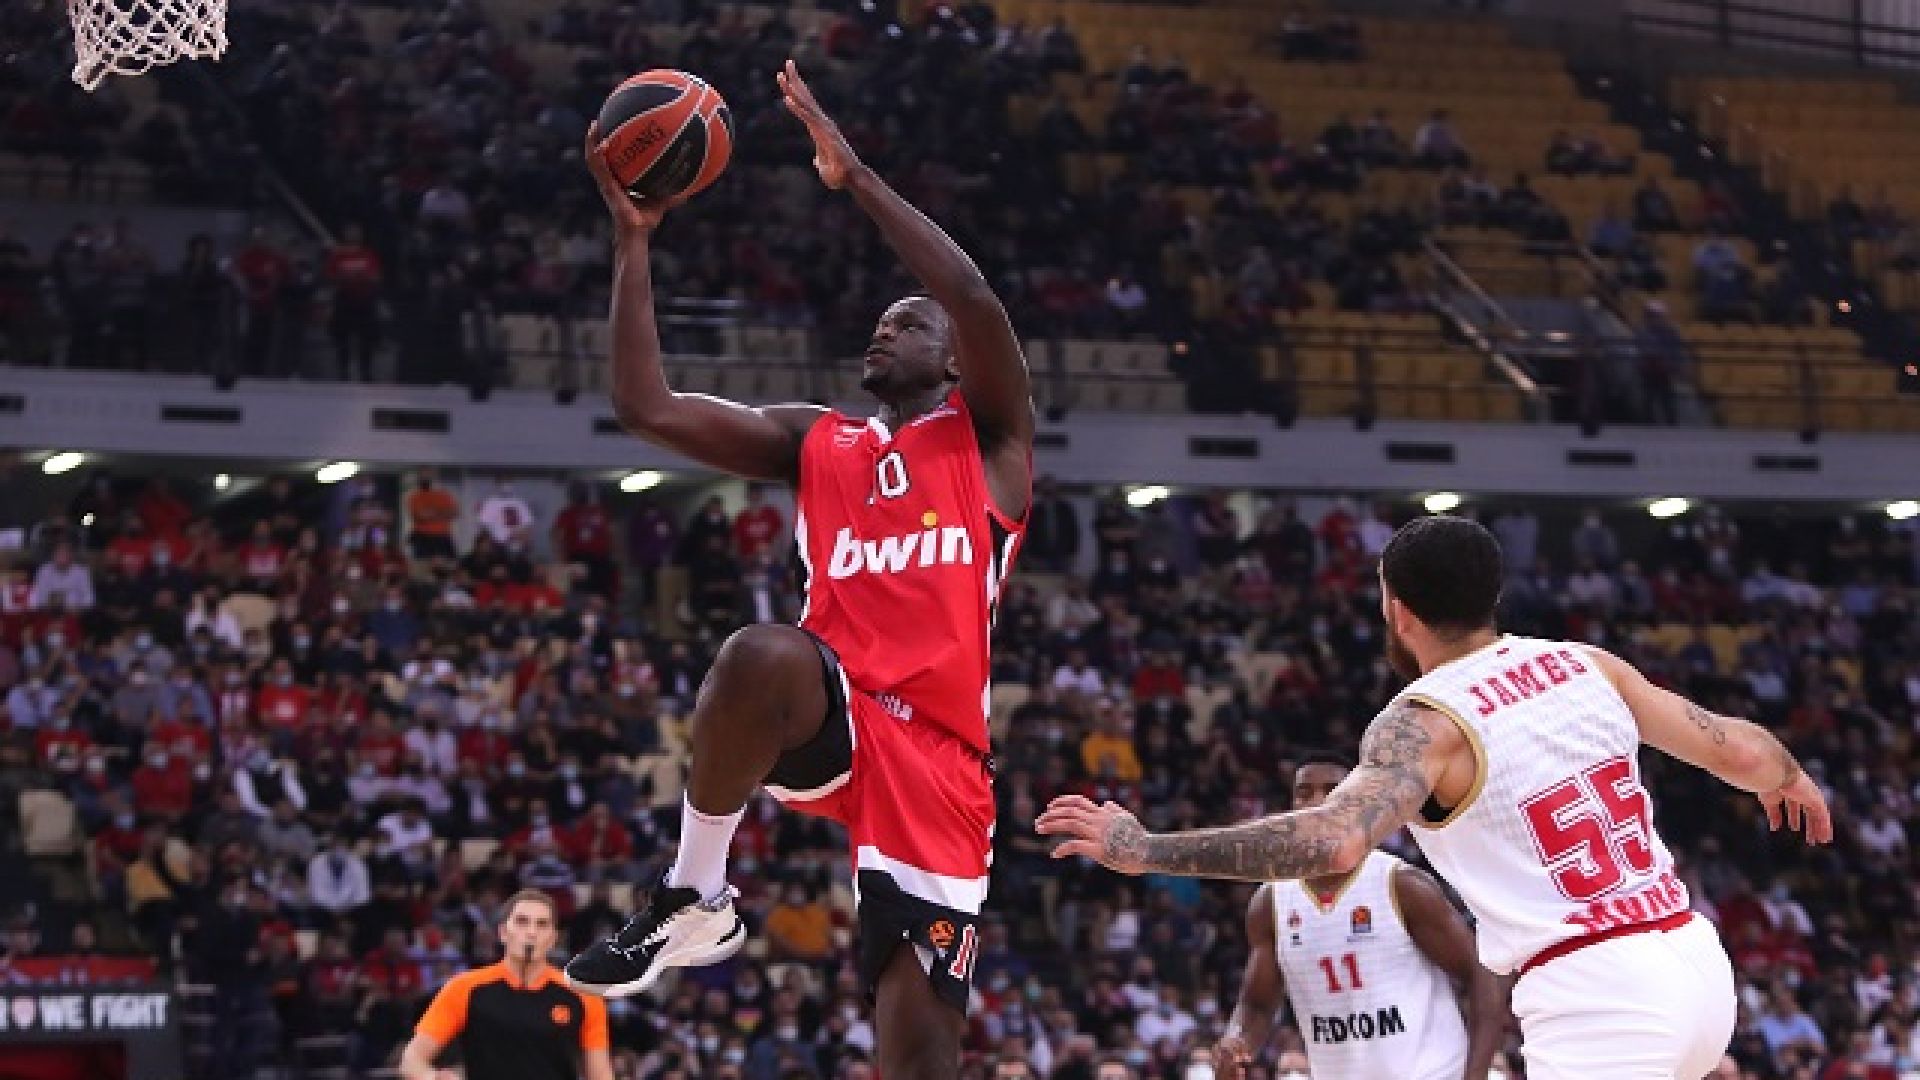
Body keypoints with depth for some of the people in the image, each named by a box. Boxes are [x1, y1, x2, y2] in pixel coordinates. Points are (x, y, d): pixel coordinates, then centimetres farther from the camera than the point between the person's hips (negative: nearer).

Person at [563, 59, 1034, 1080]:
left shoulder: (988, 435, 13)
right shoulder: (815, 443, 24)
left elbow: (974, 297, -7)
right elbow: (644, 405, 15)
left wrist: (855, 176, -5)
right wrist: (632, 237, 11)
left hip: (937, 752, -2)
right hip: (830, 718, 2)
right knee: (762, 652, -36)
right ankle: (694, 900, -21)